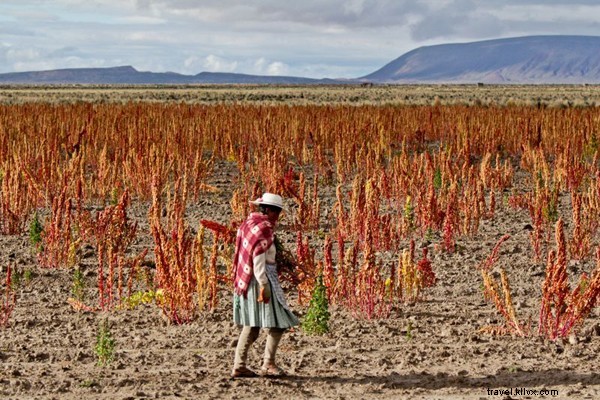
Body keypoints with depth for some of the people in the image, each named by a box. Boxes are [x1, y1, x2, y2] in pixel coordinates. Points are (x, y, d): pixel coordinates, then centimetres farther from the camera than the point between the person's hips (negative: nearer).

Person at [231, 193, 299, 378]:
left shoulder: (248, 223, 15)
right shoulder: (262, 227, -12)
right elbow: (258, 258, -20)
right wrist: (264, 285, -22)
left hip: (245, 279, 10)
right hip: (261, 278, -10)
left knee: (251, 325, 11)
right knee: (277, 323, -3)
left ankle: (239, 366, 9)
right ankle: (268, 364, -3)